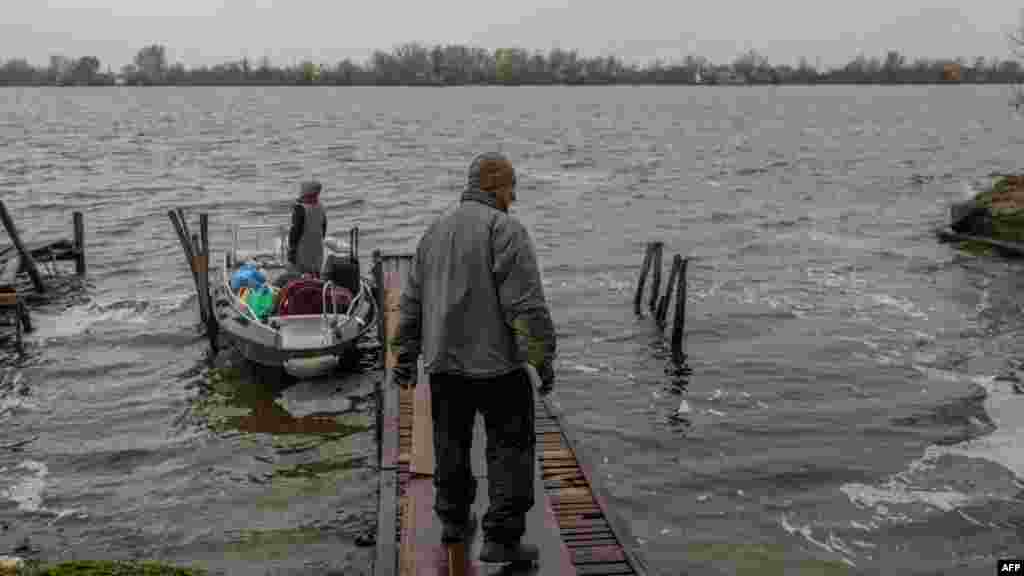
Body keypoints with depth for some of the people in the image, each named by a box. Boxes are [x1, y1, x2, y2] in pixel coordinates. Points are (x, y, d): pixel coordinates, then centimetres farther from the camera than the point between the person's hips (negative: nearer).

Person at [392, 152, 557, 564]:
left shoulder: (435, 231, 12)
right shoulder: (504, 229, -11)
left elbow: (411, 302, 15)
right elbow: (526, 305, -18)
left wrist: (406, 357, 20)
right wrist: (542, 357, -12)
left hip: (444, 363, 7)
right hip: (496, 363, -7)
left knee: (451, 442, 19)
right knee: (510, 447, 3)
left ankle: (454, 519, 32)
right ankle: (502, 539, 4)